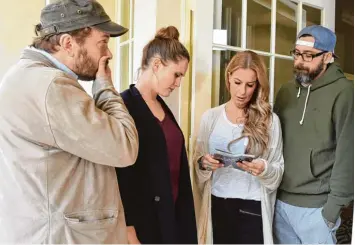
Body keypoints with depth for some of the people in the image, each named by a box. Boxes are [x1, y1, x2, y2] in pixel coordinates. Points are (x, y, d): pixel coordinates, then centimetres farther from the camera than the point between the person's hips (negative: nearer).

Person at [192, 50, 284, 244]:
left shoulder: (269, 120, 0)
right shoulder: (210, 117, 3)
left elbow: (278, 170, 0)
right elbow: (196, 162, 8)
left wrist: (264, 169, -20)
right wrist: (204, 163, -13)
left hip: (252, 208, -1)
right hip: (217, 205, 2)